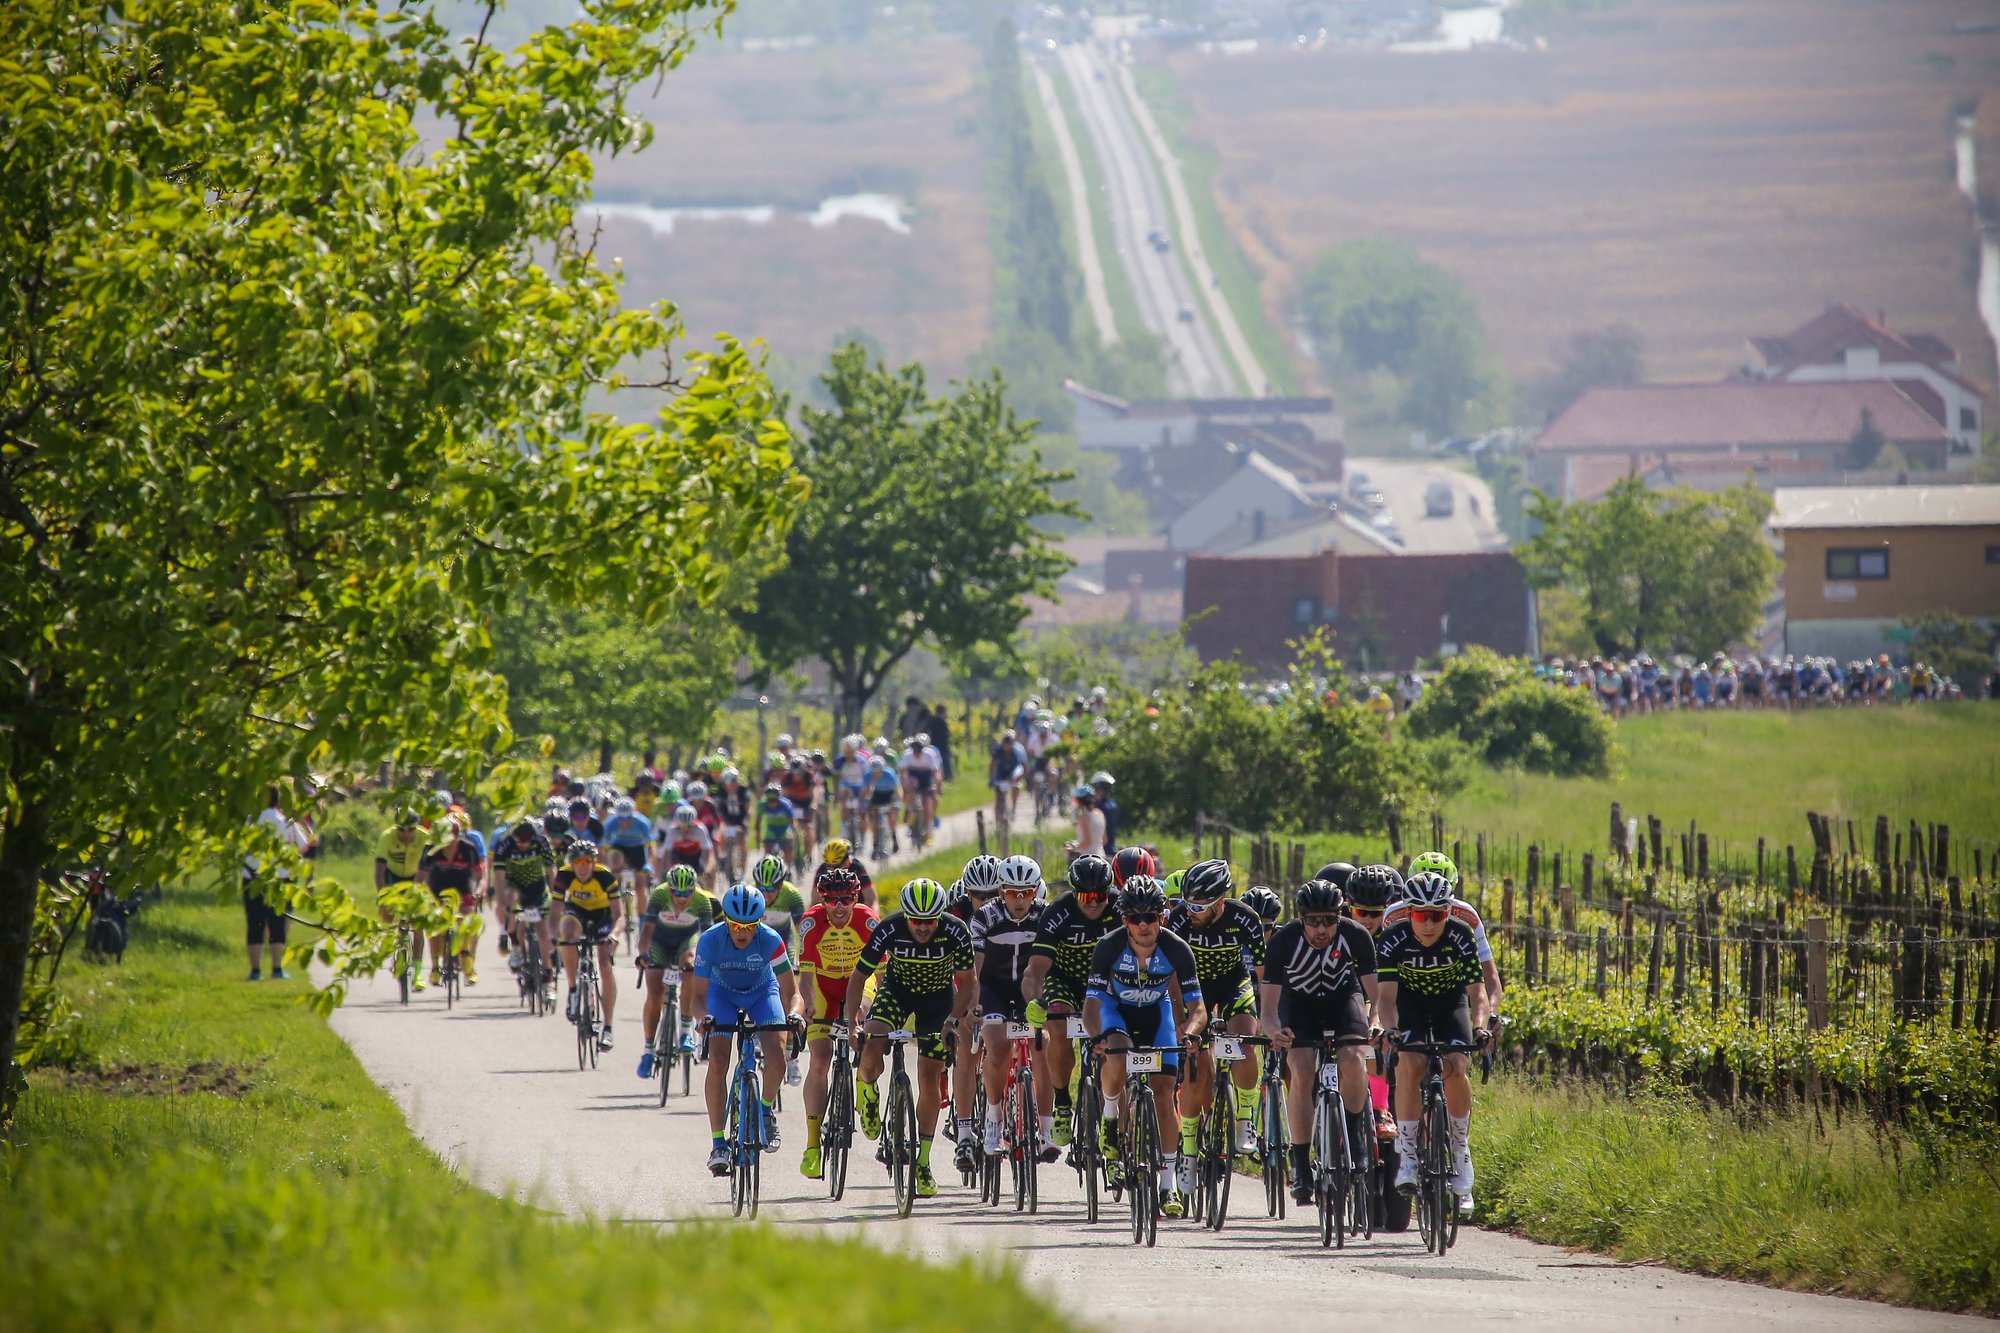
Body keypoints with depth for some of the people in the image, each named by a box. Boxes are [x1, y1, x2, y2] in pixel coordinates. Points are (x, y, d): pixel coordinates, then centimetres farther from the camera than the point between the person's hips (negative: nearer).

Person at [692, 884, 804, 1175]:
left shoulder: (770, 941, -30)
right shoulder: (710, 941, -29)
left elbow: (791, 991, -24)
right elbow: (699, 994, -22)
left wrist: (793, 1013, -46)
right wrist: (704, 1017, -44)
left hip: (762, 992, 0)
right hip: (723, 993, 0)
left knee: (776, 1055, -23)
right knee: (717, 1061, -19)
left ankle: (767, 1108, 9)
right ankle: (718, 1144, -15)